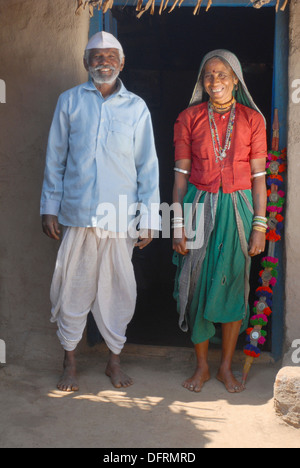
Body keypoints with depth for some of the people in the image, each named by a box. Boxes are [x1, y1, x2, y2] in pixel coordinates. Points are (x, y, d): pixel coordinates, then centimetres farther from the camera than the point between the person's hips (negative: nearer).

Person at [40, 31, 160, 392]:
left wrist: (149, 217, 1)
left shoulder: (136, 107, 6)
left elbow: (147, 165, 5)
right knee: (72, 286, 4)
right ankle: (69, 360, 20)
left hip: (120, 216, 0)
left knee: (118, 288, 6)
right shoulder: (70, 101, 5)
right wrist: (49, 207, 3)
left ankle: (114, 359, 23)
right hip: (77, 213, 0)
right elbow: (55, 158, 7)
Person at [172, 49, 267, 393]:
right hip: (199, 206, 0)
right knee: (198, 284, 4)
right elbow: (181, 174, 1)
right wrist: (178, 224, -3)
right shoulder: (189, 118, 1)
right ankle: (201, 366, 19)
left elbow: (259, 176, 1)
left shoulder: (251, 119, 1)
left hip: (237, 207, 0)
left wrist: (260, 225, -4)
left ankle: (226, 367, 20)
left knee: (233, 284, 5)